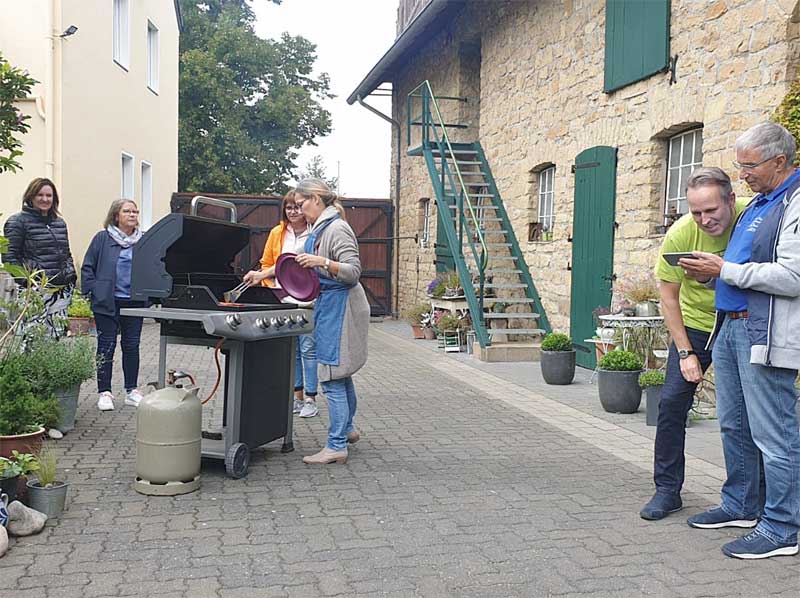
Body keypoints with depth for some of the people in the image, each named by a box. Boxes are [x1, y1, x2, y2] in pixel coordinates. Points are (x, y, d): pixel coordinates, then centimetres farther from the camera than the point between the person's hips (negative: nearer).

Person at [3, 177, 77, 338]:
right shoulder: (18, 221, 2)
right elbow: (9, 257, -3)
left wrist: (71, 274, 13)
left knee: (56, 336, 3)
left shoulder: (59, 223, 21)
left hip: (60, 289, 6)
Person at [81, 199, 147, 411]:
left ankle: (131, 390, 20)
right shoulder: (103, 239, 0)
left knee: (132, 346, 9)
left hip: (135, 302, 2)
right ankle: (104, 392, 11)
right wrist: (93, 290, -7)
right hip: (107, 302, -2)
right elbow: (88, 267, 2)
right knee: (106, 345, 3)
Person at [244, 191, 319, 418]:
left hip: (307, 299, -5)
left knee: (308, 348, -3)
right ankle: (297, 397, 21)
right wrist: (271, 287, 3)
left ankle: (311, 400, 7)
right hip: (283, 300, 5)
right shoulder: (277, 233, 10)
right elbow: (267, 264, 17)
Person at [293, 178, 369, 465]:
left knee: (333, 378, -8)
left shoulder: (336, 228, -16)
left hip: (338, 308, -10)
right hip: (330, 306, 10)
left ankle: (337, 446, -2)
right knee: (341, 374, 21)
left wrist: (322, 262, -32)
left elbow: (353, 271, -21)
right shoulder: (320, 229, 14)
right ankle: (347, 429, 36)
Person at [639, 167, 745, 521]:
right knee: (672, 402, -7)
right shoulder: (680, 234, -19)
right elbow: (668, 296, -10)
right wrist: (685, 353, -12)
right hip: (695, 323, 0)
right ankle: (667, 490, 5)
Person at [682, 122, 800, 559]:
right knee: (734, 426, 17)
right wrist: (709, 272, 9)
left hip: (765, 334, -10)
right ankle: (740, 506, 31)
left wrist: (725, 269, -17)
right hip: (730, 326, 10)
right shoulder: (759, 203, 18)